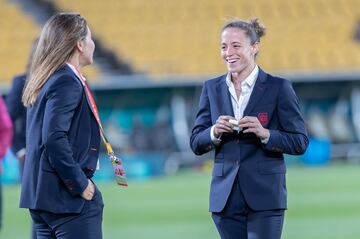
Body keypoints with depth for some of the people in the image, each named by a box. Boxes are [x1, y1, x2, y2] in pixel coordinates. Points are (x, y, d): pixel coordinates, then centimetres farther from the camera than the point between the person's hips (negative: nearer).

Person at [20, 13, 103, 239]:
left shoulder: (44, 82, 14)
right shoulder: (67, 82, -14)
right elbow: (54, 139, -24)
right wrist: (80, 185, -16)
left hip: (42, 194, 10)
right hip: (69, 196, -10)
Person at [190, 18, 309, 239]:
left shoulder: (279, 87, -2)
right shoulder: (212, 88, 9)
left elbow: (300, 142, -3)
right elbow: (196, 143, 8)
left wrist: (265, 133, -20)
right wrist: (215, 133, -13)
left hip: (264, 198, -4)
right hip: (226, 198, 4)